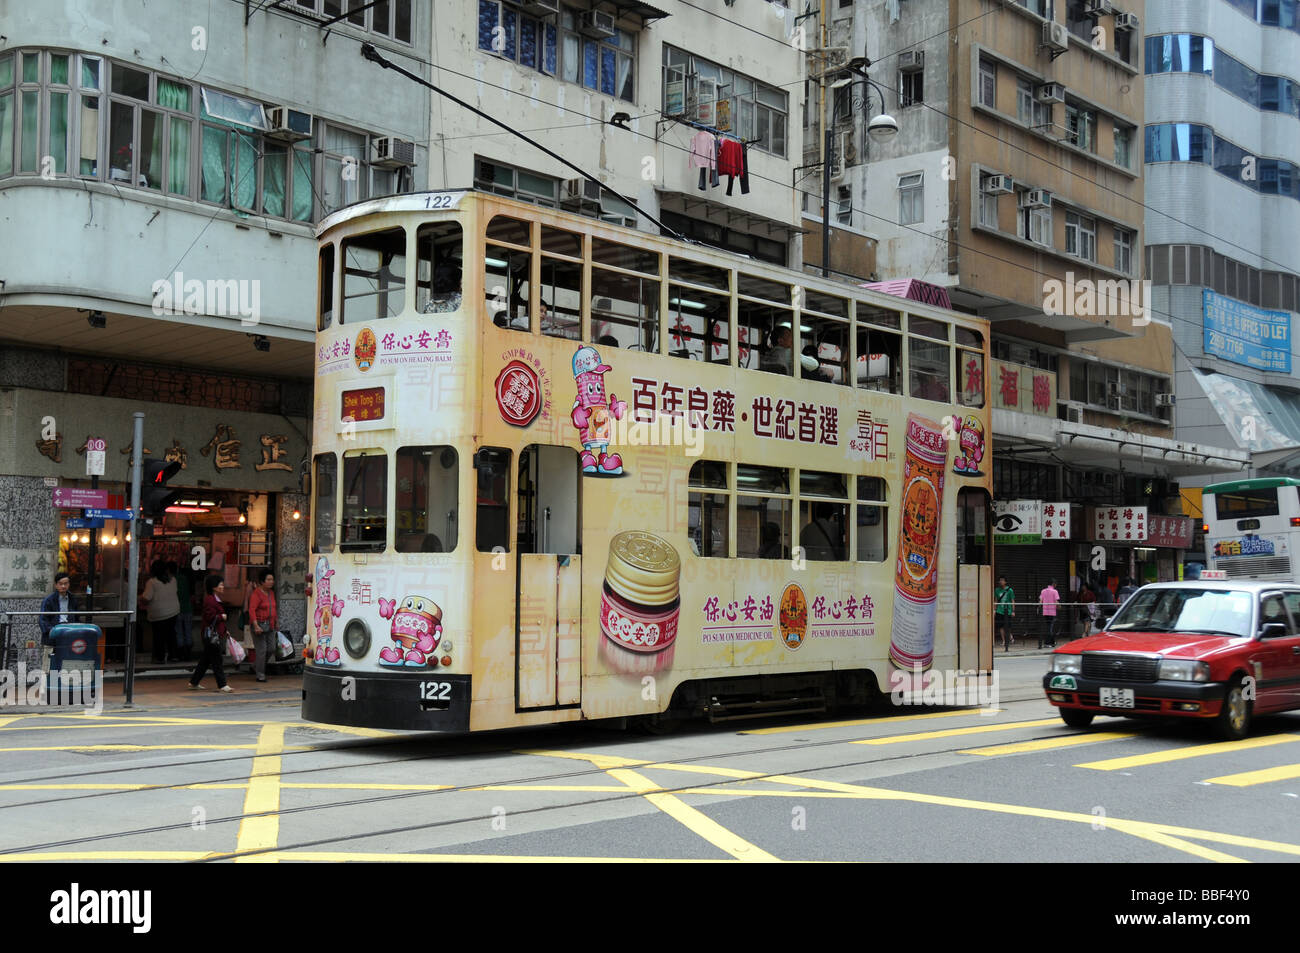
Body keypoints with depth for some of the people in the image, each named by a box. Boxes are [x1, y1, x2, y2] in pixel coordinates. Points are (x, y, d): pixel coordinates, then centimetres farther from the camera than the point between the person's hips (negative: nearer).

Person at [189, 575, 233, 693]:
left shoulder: (217, 599, 18)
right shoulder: (209, 600, -16)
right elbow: (211, 617, -23)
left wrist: (225, 631, 21)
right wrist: (222, 617, -9)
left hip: (218, 634, 10)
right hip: (211, 635, -10)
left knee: (205, 660, 14)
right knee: (216, 661, -7)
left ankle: (193, 683, 22)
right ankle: (222, 685, -5)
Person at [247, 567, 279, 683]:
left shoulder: (271, 592, 12)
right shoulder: (256, 594, -13)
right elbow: (252, 610, -19)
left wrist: (275, 620, 23)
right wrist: (256, 626, -26)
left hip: (270, 625, 8)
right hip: (259, 624, -8)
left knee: (271, 648, 6)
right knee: (261, 650, -5)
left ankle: (256, 664, 29)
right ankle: (260, 675, 5)